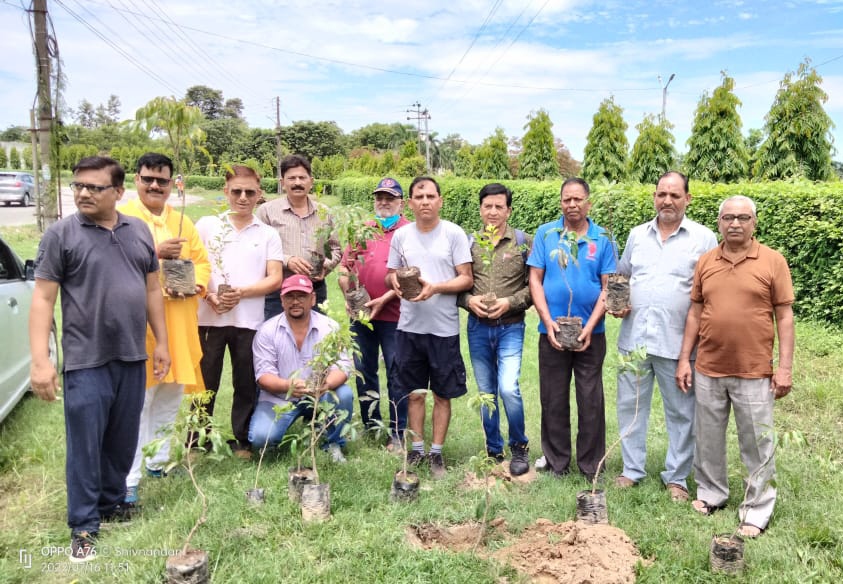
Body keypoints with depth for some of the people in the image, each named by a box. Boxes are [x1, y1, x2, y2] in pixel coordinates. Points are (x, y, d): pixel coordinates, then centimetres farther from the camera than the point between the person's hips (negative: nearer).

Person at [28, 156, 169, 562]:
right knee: (85, 446, 2)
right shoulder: (61, 234, -5)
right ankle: (83, 527, 16)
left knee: (123, 441, 14)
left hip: (132, 358, 4)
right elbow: (43, 299, -7)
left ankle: (112, 504, 33)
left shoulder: (139, 232, 8)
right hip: (86, 361, -4)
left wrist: (161, 342, 11)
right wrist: (40, 360, -14)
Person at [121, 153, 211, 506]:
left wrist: (192, 284, -8)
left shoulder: (183, 222, 16)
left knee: (171, 397, 13)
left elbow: (201, 261, 12)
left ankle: (158, 460, 29)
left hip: (178, 325, 6)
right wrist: (154, 253, -21)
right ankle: (127, 481, 0)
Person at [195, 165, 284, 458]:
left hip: (249, 320, 1)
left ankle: (242, 441, 21)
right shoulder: (206, 225, 7)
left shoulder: (268, 234, 8)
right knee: (205, 382, 6)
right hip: (209, 317, 0)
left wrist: (241, 293, -13)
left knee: (246, 384, 8)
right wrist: (209, 296, -13)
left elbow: (275, 279, 1)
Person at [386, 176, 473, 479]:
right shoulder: (401, 235, 5)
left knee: (442, 394, 9)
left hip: (444, 327, -2)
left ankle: (436, 452, 24)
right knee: (414, 393, 13)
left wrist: (435, 287, -20)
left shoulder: (454, 233, -5)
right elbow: (390, 274, 14)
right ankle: (417, 449, 28)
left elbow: (467, 279, -6)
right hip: (409, 326, 3)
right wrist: (395, 281, -9)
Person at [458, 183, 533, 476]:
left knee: (508, 388, -14)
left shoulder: (522, 242, -1)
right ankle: (493, 450, 28)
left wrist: (510, 302, -16)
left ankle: (519, 446, 12)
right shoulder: (470, 243, 6)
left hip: (510, 327, -3)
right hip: (477, 327, 3)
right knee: (486, 392, 11)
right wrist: (469, 300, -12)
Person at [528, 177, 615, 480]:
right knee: (553, 399, 9)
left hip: (590, 333, 0)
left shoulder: (602, 239, 1)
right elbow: (535, 279, -1)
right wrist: (548, 321, -11)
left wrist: (590, 327, -12)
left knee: (591, 401, 6)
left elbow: (607, 287, -2)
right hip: (552, 330, 1)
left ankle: (591, 466, 20)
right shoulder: (545, 234, 1)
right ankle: (556, 461, 24)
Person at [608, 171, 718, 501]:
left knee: (680, 412, 7)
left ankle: (676, 477, 22)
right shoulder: (637, 235, 10)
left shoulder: (703, 238, -1)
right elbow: (621, 276, 20)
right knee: (630, 405, 11)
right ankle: (632, 470, 26)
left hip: (677, 341, -3)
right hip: (633, 337, 4)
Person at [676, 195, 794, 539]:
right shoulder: (705, 262, 5)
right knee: (708, 439, 14)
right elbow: (695, 312, 8)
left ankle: (757, 511, 19)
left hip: (755, 373, -3)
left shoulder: (772, 261, -3)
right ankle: (711, 494, 32)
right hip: (709, 370, 3)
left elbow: (784, 315, -3)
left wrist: (785, 366, -7)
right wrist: (684, 359, 5)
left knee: (757, 444, 6)